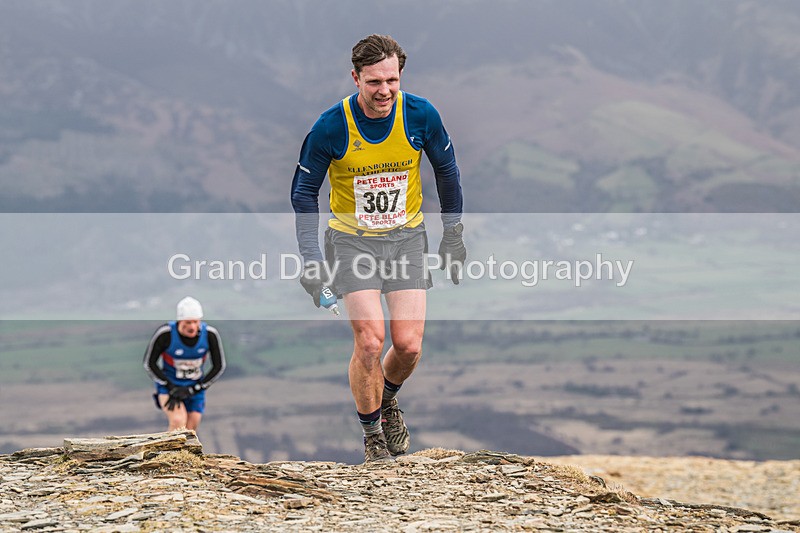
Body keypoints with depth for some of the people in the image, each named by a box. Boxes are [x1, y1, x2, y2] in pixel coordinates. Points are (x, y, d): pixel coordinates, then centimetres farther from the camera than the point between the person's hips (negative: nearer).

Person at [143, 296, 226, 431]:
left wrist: (193, 389, -12)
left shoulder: (210, 334, -17)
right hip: (169, 384, -3)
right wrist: (171, 388, -17)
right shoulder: (165, 334, -24)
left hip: (195, 387, 3)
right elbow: (149, 363, -11)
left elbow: (219, 366, -6)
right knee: (178, 422, -27)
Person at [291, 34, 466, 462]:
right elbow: (304, 191, -5)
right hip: (352, 240, -2)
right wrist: (312, 258, -10)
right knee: (369, 341, -14)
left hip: (406, 237, 2)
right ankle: (372, 435, 7)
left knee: (408, 344, -6)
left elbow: (446, 169, 6)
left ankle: (388, 399, 28)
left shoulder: (420, 115, -14)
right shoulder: (331, 127, -18)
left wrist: (453, 232, 9)